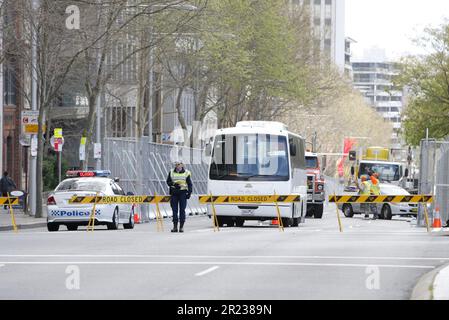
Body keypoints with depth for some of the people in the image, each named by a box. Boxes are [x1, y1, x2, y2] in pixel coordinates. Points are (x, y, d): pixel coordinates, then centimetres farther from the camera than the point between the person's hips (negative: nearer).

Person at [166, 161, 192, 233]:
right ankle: (175, 226, 7)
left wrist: (189, 192, -5)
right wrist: (173, 184, -11)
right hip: (174, 193, 2)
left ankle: (181, 226, 1)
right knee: (174, 210, 2)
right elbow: (168, 181, 9)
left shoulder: (186, 173, 4)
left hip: (183, 193, -2)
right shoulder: (171, 173, 10)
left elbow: (189, 184, 5)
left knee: (182, 210, -3)